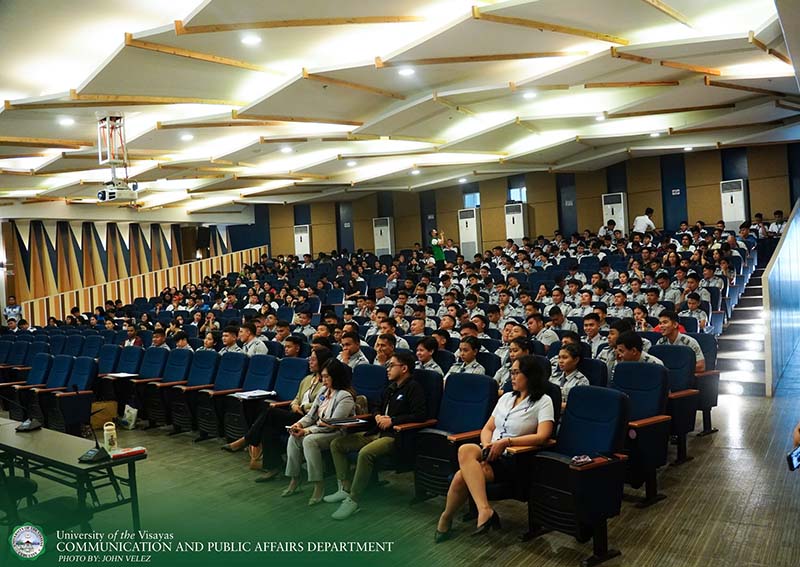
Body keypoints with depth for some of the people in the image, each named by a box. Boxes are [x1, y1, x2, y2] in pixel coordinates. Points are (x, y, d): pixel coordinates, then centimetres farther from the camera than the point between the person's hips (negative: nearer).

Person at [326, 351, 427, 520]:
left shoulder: (414, 388, -6)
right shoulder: (391, 388, 19)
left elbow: (420, 415, -18)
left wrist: (392, 420, -17)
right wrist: (378, 416, 6)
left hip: (395, 436, -9)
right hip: (377, 432, 9)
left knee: (365, 453, -36)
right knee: (337, 444, 2)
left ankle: (353, 500, -24)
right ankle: (345, 488, 4)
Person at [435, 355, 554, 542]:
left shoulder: (543, 401, 0)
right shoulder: (506, 397, 19)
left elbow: (542, 436, -14)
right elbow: (487, 428, 17)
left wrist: (506, 442, -19)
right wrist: (487, 447, -5)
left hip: (514, 459, -6)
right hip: (492, 454, 6)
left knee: (462, 476, -29)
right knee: (466, 450, -31)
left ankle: (446, 519, -14)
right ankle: (485, 511, -30)